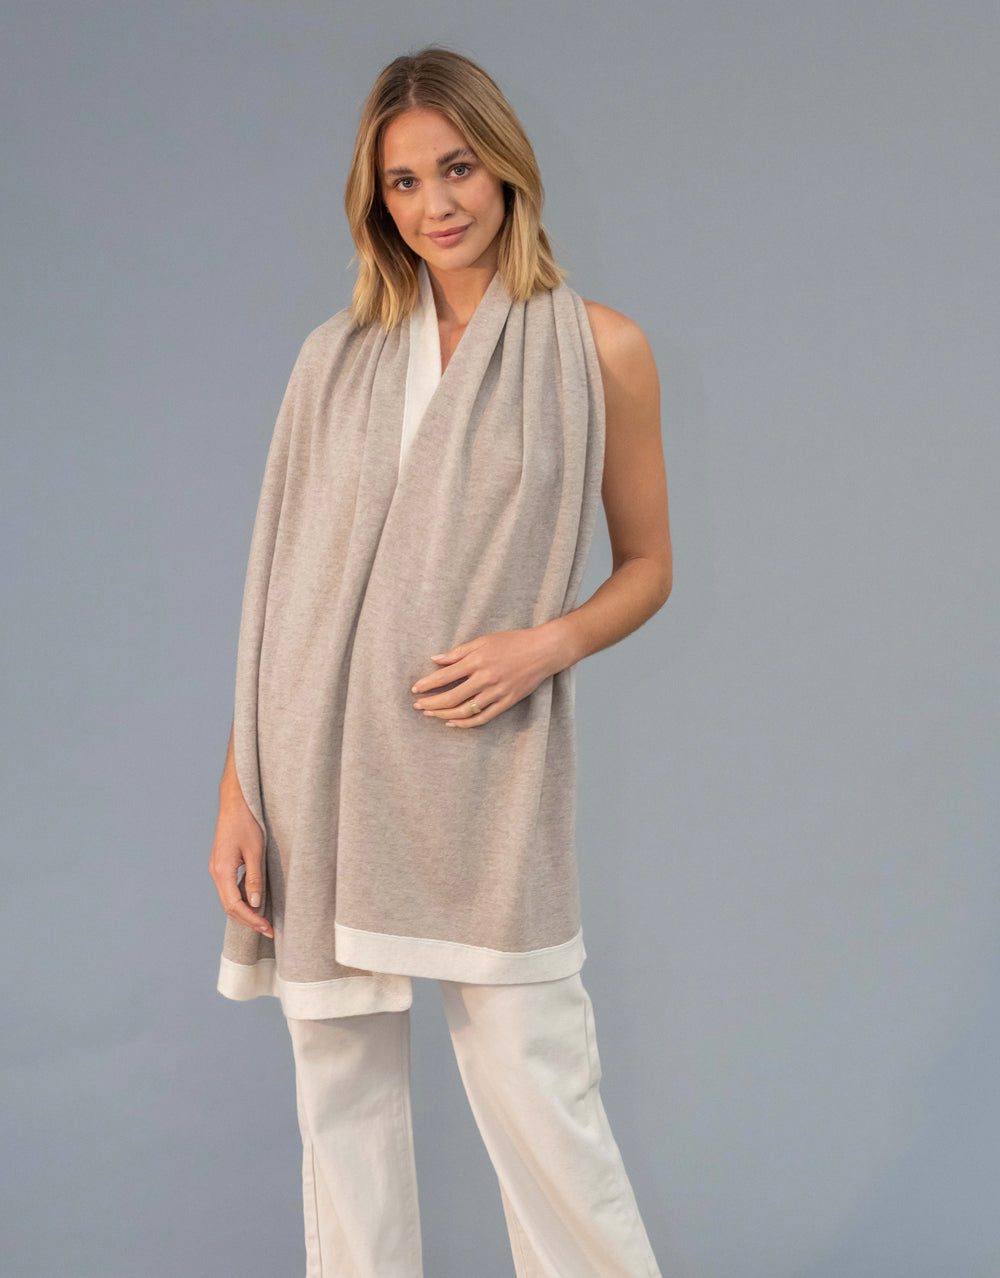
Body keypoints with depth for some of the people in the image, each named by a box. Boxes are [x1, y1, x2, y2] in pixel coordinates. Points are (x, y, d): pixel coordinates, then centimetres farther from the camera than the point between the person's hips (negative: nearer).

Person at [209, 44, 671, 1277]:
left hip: (486, 779, -2)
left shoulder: (600, 350, 2)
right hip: (322, 771, 3)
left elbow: (647, 564, 9)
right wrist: (238, 793, 0)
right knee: (340, 1095, 11)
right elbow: (278, 584, 6)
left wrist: (546, 642, -11)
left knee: (539, 1104, -1)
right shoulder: (338, 355, 8)